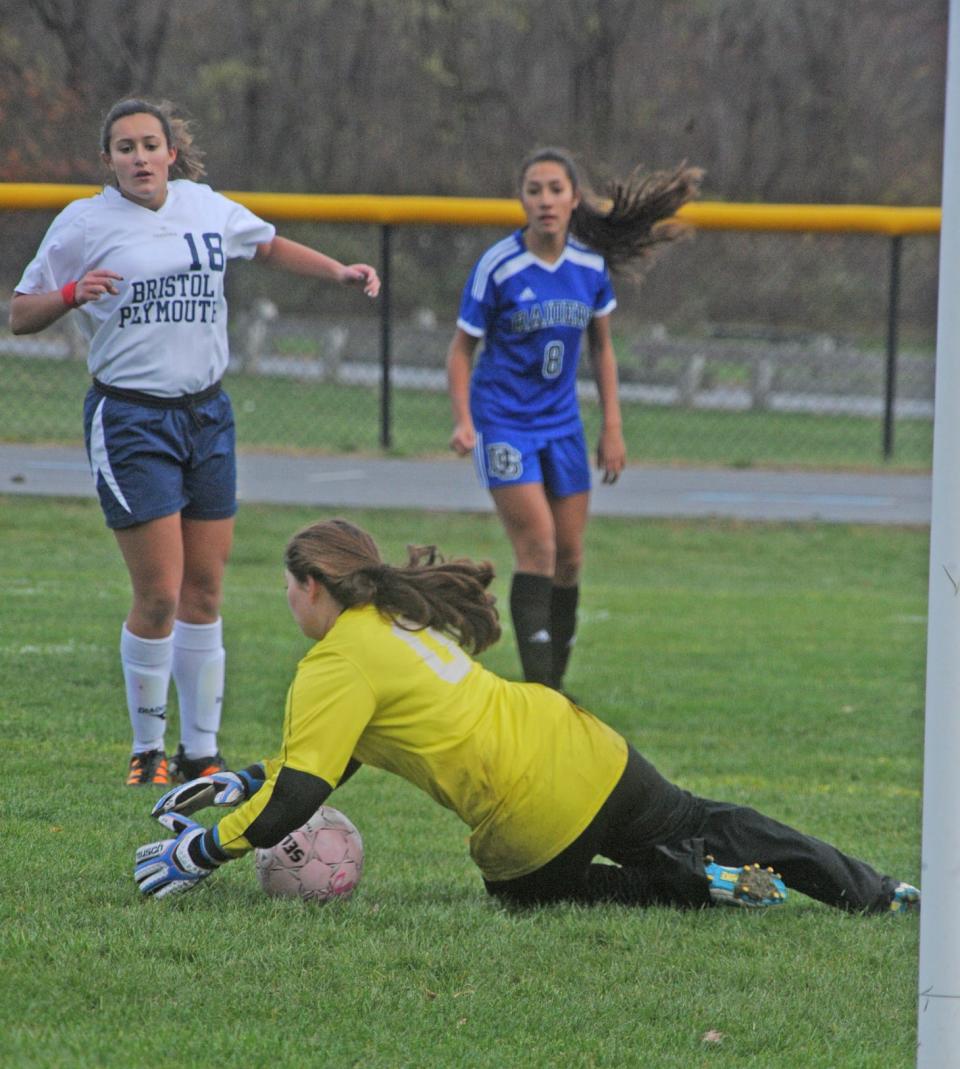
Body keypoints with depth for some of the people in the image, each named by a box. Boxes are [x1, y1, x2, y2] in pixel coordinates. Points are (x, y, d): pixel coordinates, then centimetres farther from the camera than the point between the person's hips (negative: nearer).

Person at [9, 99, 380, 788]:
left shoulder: (206, 208, 9)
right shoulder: (85, 223, -4)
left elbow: (270, 246, 28)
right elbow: (20, 315, 0)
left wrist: (339, 271, 16)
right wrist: (73, 294, -19)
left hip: (206, 413, 5)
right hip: (129, 417, -5)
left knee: (205, 593, 5)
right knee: (159, 596, -10)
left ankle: (202, 751, 13)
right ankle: (147, 750, 6)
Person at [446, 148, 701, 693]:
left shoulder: (591, 265, -1)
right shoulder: (498, 267, -13)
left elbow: (602, 347, 12)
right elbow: (462, 348, -5)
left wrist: (613, 428, 9)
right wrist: (463, 420, -17)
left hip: (562, 423, 5)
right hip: (504, 422, -5)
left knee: (570, 557, 6)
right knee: (537, 545, -16)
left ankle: (554, 686, 19)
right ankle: (537, 686, -15)